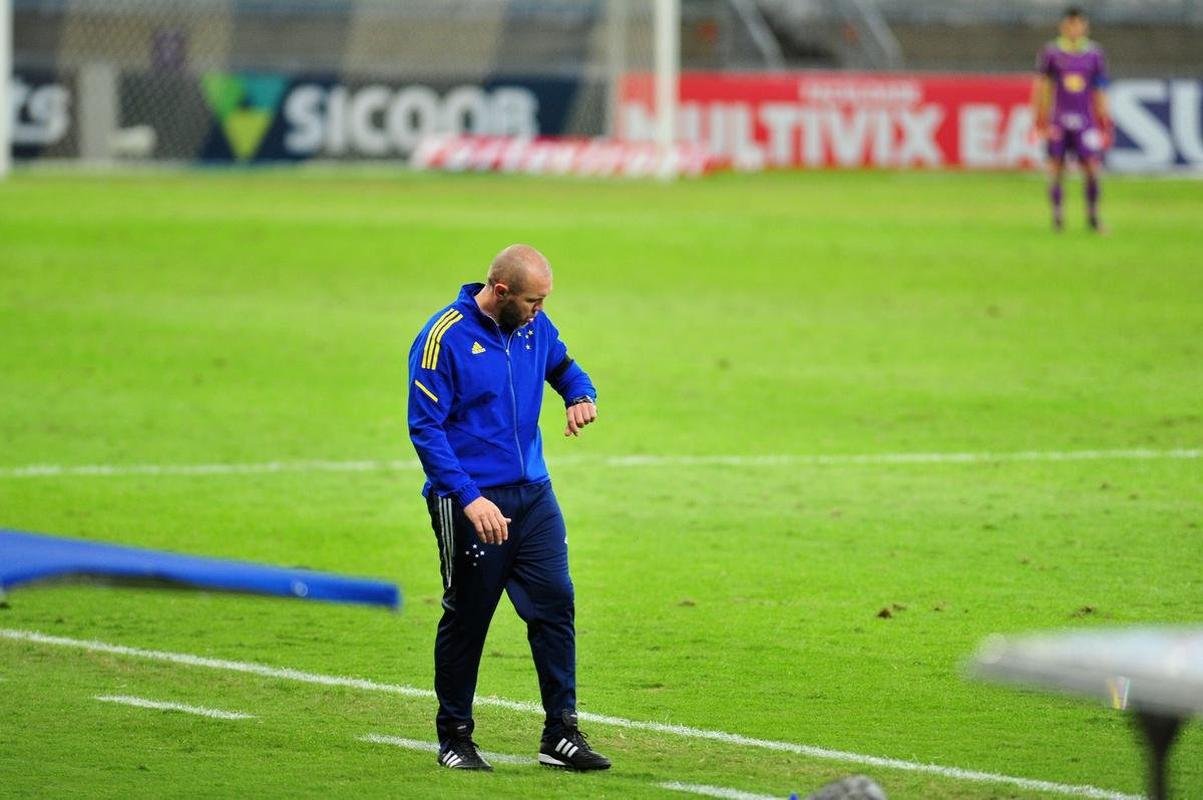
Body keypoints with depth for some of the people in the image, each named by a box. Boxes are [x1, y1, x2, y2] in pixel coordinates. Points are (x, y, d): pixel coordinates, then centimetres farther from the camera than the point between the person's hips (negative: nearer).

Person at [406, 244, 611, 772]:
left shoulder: (534, 327, 6)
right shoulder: (445, 338, -13)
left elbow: (564, 367, 26)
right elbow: (425, 427, -14)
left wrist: (582, 397, 0)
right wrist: (470, 499, -21)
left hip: (534, 495, 6)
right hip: (470, 502, -5)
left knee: (555, 604, -2)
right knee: (466, 620, 4)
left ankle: (561, 735, 3)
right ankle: (454, 738, 18)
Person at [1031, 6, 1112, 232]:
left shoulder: (1094, 54, 7)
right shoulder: (1051, 52, 3)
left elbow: (1100, 93, 10)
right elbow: (1041, 87, 6)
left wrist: (1105, 125, 7)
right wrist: (1040, 119, 2)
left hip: (1085, 120, 1)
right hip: (1058, 119, -1)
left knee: (1092, 169, -8)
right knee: (1056, 169, -1)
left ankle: (1092, 215, 4)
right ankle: (1056, 216, 9)